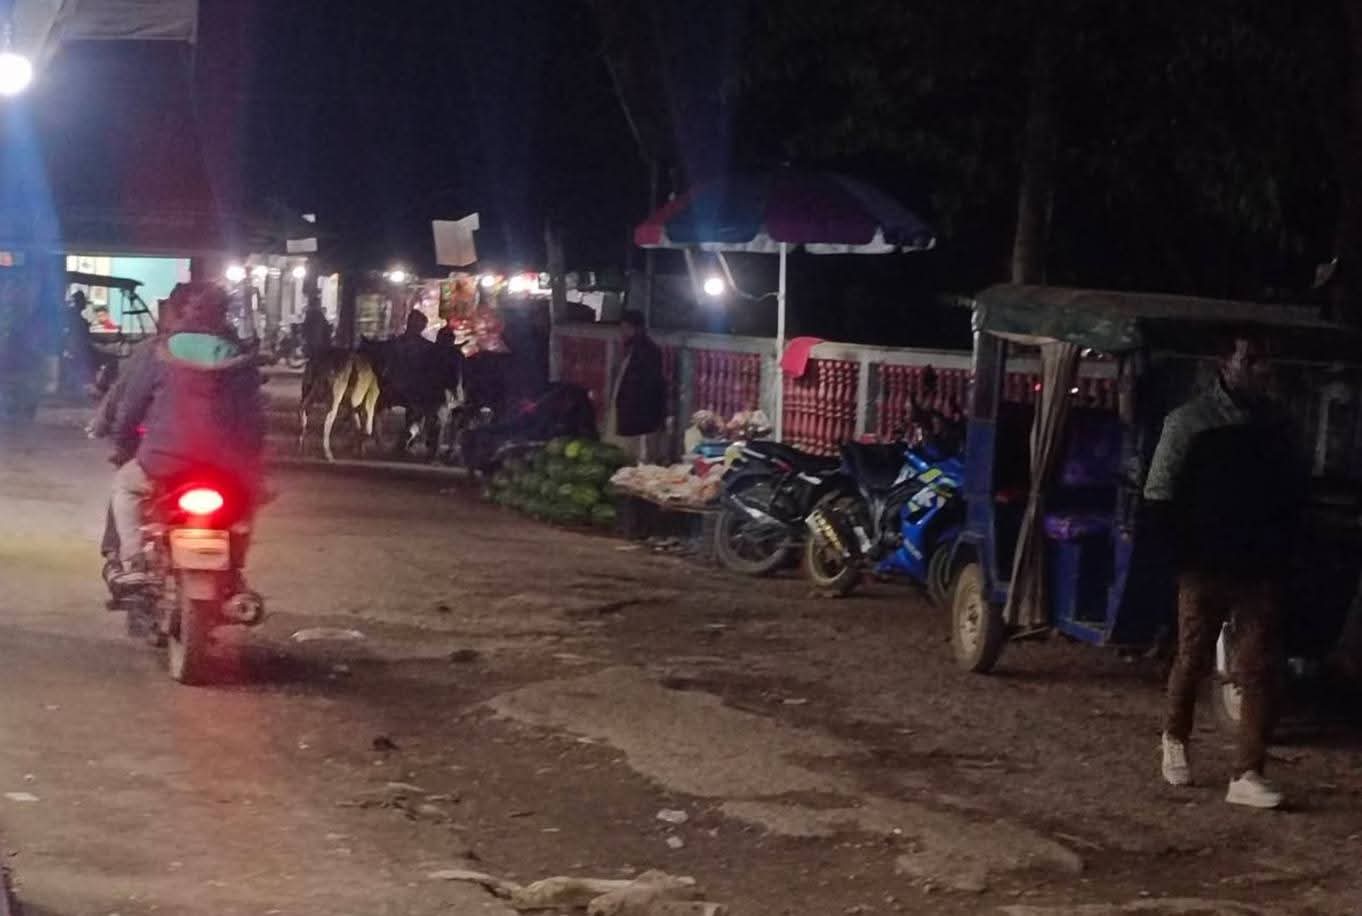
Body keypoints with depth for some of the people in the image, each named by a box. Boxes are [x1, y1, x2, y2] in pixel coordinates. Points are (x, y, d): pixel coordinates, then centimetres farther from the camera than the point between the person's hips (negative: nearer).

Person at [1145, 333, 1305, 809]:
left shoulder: (1274, 424, 6)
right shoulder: (1190, 421, -8)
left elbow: (1294, 488, 16)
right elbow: (1158, 496, -7)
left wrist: (1280, 547, 6)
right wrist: (1185, 553, -8)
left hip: (1260, 570, 3)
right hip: (1205, 568, -3)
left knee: (1258, 671, -3)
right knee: (1193, 662, 11)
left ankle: (1248, 775, -2)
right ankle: (1175, 740, 36)